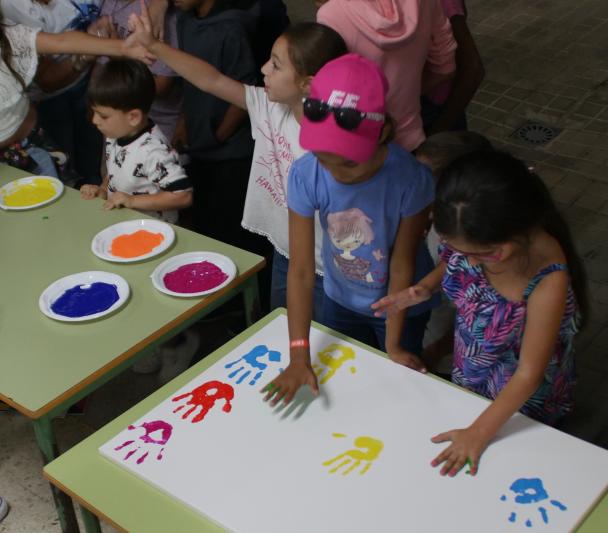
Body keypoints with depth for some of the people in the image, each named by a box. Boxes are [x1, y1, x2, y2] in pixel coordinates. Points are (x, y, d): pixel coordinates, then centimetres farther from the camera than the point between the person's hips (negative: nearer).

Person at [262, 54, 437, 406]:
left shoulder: (410, 178, -34)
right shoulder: (305, 175, -29)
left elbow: (402, 266, -23)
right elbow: (301, 270, -26)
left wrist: (393, 345, -13)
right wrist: (299, 355, -29)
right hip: (340, 301, 2)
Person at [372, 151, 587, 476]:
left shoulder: (548, 280, -40)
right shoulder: (468, 239, -26)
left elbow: (529, 374, -30)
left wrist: (479, 434, -26)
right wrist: (424, 289, -20)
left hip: (521, 406, -4)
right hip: (467, 379, 5)